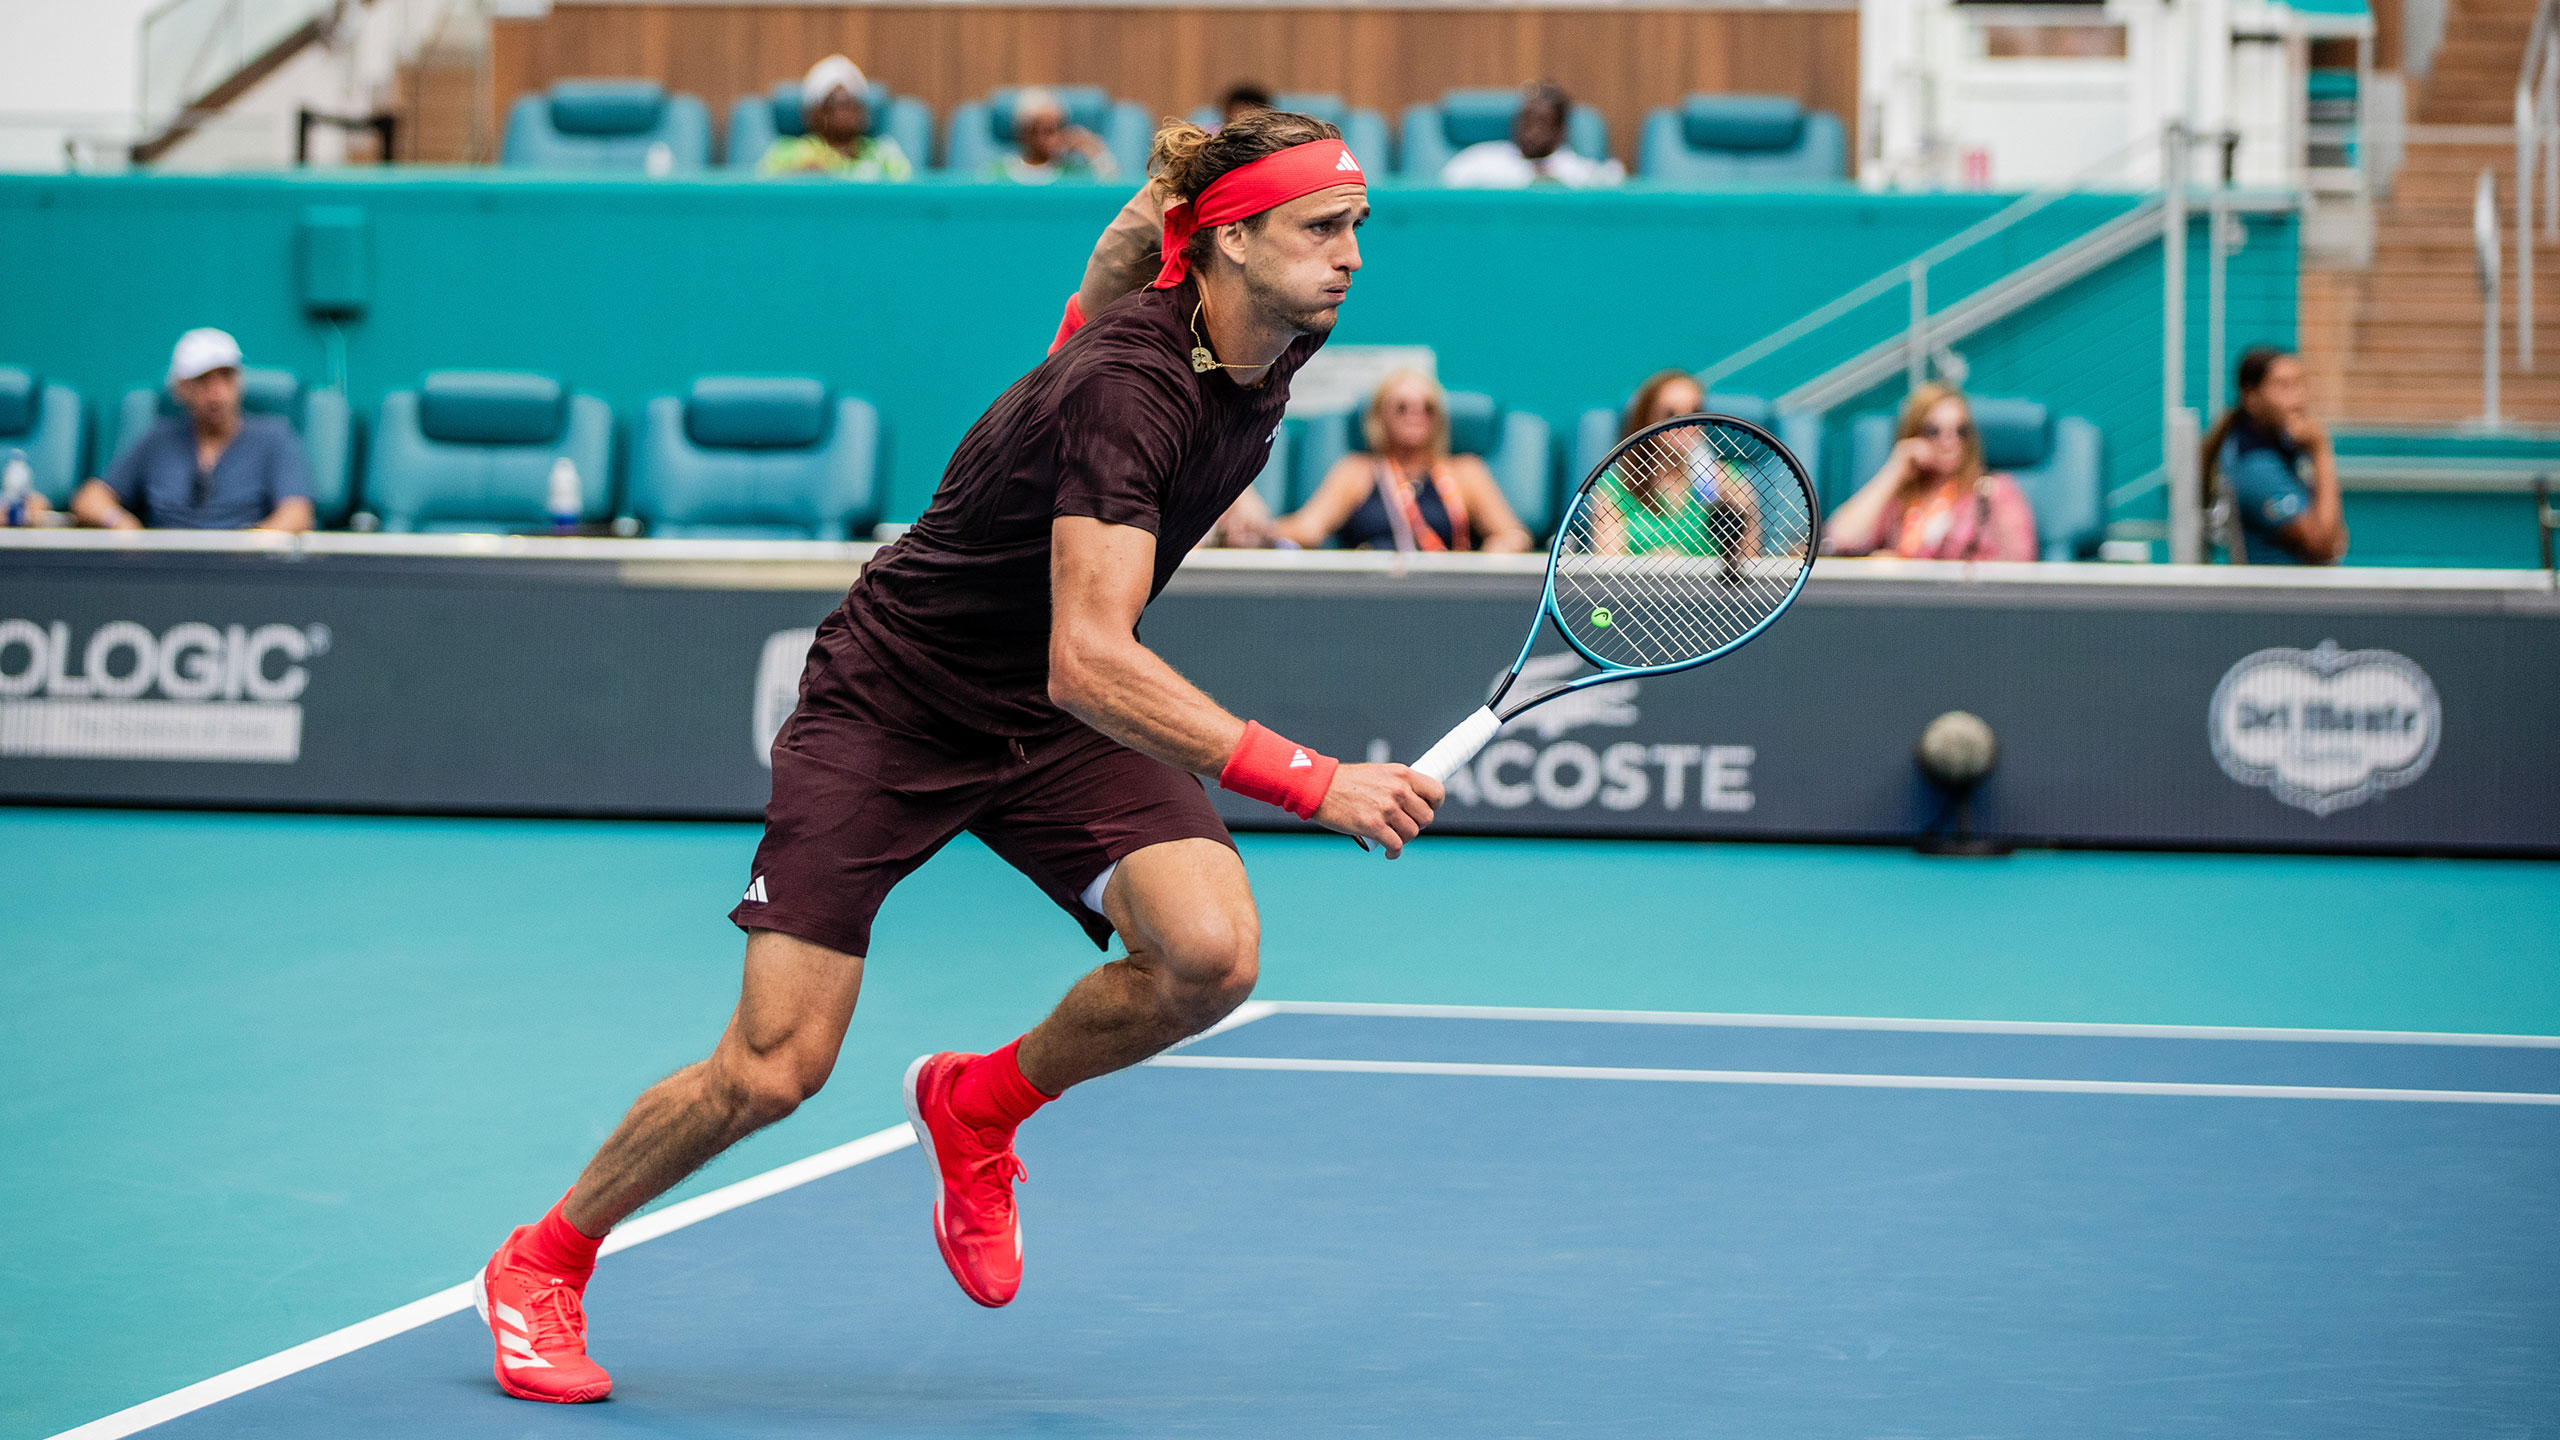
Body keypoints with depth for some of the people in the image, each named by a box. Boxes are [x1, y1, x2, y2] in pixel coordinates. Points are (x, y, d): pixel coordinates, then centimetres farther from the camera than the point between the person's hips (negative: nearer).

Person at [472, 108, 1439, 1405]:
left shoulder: (1271, 347, -8)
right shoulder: (1124, 386, -32)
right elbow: (1089, 663, -40)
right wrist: (1311, 783, -44)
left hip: (1058, 720, 6)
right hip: (891, 702, -6)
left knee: (1210, 953, -21)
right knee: (770, 1070, -8)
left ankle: (979, 1106, 8)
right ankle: (541, 1267, 19)